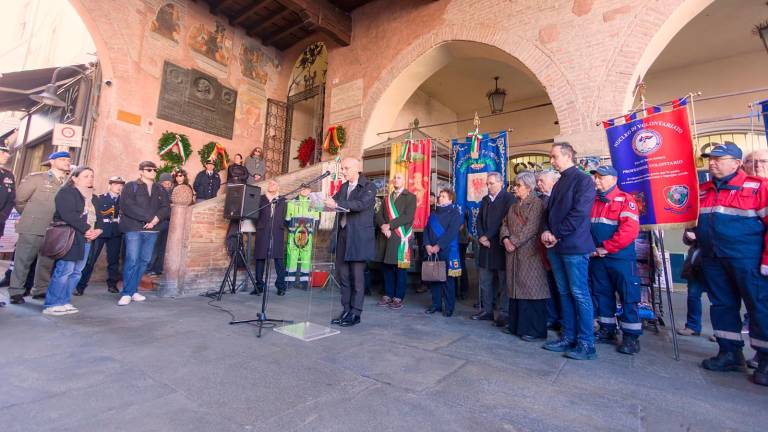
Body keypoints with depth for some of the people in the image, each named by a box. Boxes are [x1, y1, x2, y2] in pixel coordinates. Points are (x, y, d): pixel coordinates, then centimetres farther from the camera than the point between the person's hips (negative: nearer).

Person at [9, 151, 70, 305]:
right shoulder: (36, 178, -2)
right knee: (23, 260, 4)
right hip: (32, 228, -3)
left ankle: (41, 290, 22)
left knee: (47, 262, 10)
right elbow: (19, 199, 4)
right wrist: (30, 216, 11)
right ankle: (16, 292, 14)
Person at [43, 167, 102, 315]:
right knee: (64, 270, -10)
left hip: (86, 239, 8)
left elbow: (98, 216, 18)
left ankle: (64, 302, 15)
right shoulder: (66, 192, -4)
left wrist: (97, 230, -1)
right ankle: (51, 304, -1)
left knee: (76, 272, 8)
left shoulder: (92, 197, 21)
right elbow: (68, 215, -17)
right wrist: (87, 229, -16)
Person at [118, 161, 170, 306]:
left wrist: (156, 218, -11)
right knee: (132, 260, -8)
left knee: (144, 261, 5)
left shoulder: (159, 189, 16)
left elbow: (166, 207, 8)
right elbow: (127, 206, -11)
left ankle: (133, 290, 15)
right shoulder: (131, 186, 2)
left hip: (152, 230, 4)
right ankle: (127, 293, -1)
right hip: (133, 229, -4)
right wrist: (149, 217, -14)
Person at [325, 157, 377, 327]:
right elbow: (333, 201, 11)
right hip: (342, 235, 7)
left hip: (358, 237, -7)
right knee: (342, 275, 10)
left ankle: (355, 313, 11)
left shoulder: (369, 187, -6)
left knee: (357, 276, 1)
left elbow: (361, 204, -21)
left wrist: (337, 204, -29)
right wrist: (324, 202, -9)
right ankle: (346, 310, 21)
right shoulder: (343, 187, 16)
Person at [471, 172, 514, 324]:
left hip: (500, 245, -6)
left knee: (503, 281, 1)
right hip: (486, 244, 6)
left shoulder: (508, 198, -4)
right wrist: (481, 237, -3)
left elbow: (505, 222, -13)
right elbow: (479, 220, 13)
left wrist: (488, 237, -12)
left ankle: (504, 313, 9)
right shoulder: (485, 199, 17)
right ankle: (486, 310, 18)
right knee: (484, 280, 9)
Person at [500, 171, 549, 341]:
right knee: (516, 287, 12)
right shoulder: (513, 206, 19)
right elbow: (505, 223, 13)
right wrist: (505, 239, -5)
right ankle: (516, 325, 22)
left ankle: (534, 329, 5)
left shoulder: (537, 203, -6)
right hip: (513, 252, 7)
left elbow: (531, 228, -16)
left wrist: (514, 241, -15)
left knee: (530, 288, -4)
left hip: (529, 252, -7)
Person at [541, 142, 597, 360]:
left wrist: (556, 234, -12)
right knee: (564, 293, 12)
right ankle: (568, 338, 21)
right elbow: (549, 211, 19)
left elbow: (579, 213, -16)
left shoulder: (583, 180, -7)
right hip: (556, 247, 8)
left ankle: (586, 344, 9)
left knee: (579, 294, -2)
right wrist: (546, 231, 0)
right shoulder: (559, 183, 19)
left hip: (574, 246, -8)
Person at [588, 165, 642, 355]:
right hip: (597, 259, 6)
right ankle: (607, 330, 25)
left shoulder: (625, 199, -6)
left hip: (621, 258, -5)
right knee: (603, 294, 13)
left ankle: (631, 336, 14)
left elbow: (630, 229, -17)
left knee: (628, 296, 3)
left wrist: (606, 248, -17)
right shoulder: (591, 201, 11)